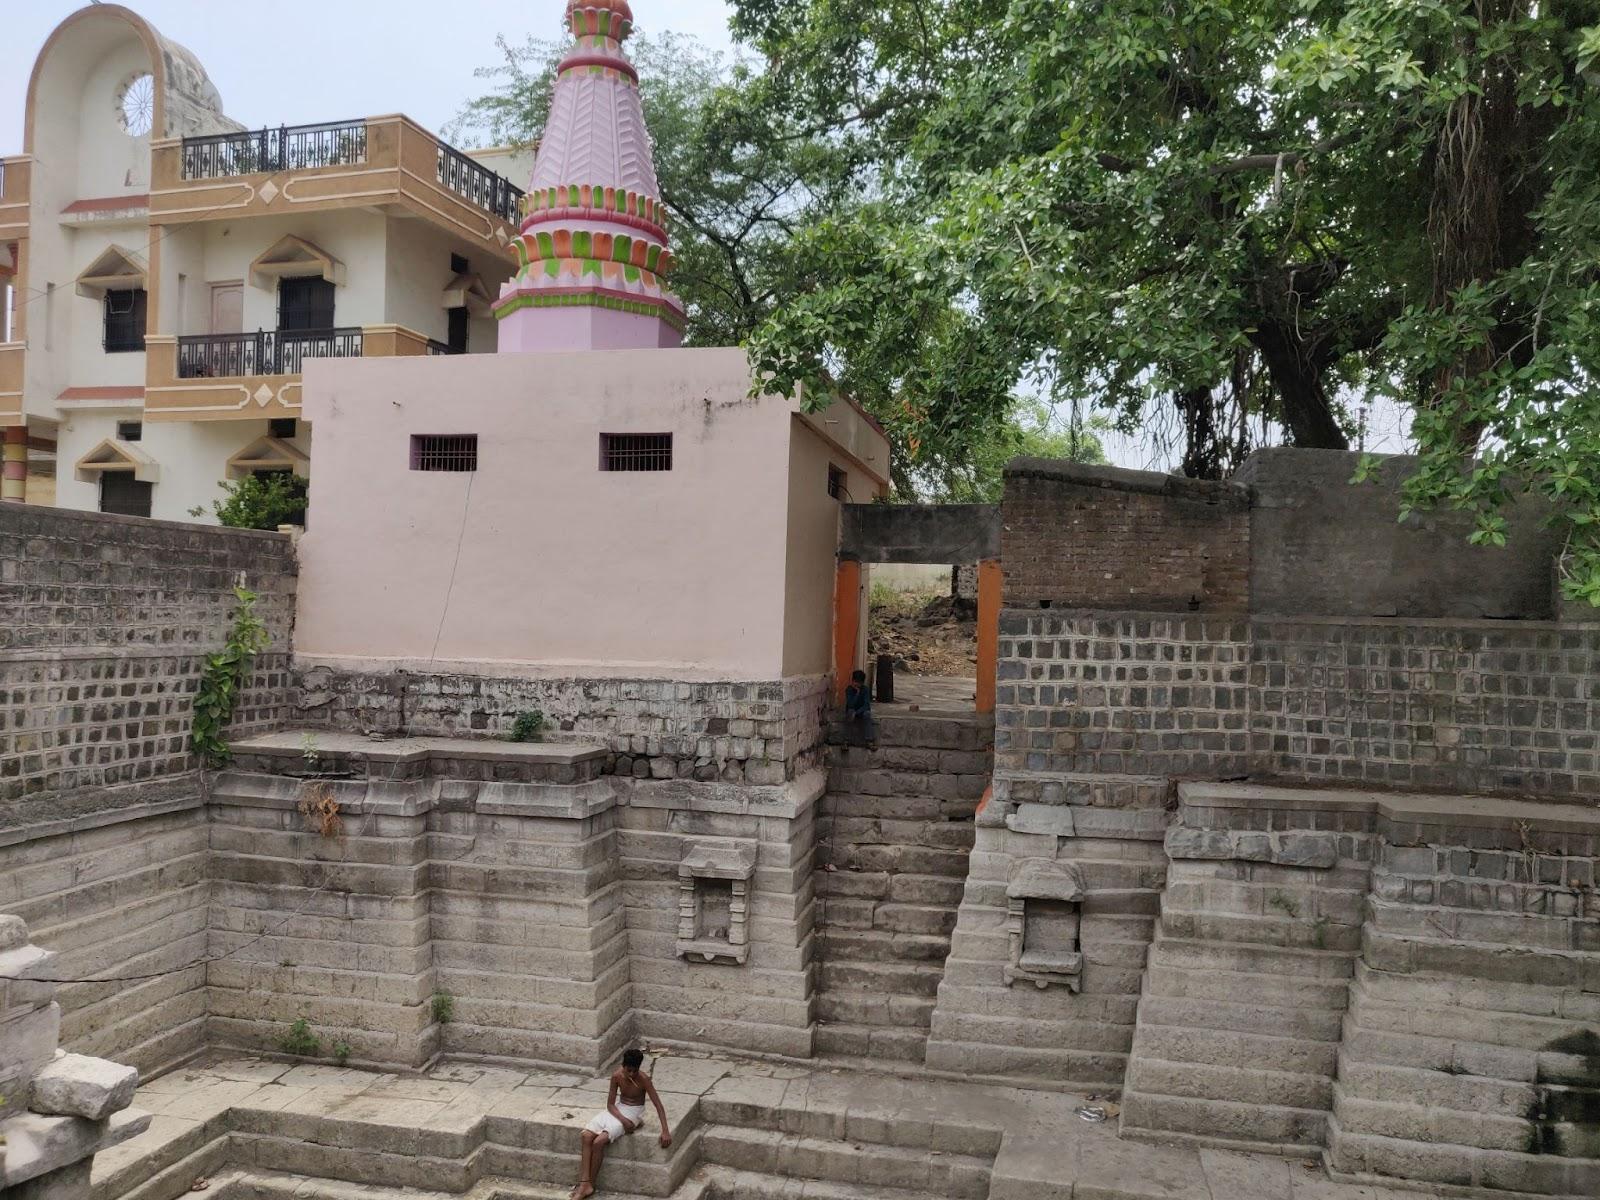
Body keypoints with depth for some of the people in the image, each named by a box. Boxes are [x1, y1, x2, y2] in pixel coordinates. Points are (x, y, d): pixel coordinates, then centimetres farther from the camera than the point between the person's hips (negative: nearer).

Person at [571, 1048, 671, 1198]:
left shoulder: (643, 1079, -22)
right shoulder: (616, 1075, -12)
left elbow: (658, 1105, -22)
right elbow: (610, 1104, -7)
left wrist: (665, 1131, -30)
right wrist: (623, 1120, -24)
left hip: (633, 1112, -4)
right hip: (617, 1110, 5)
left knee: (599, 1141, -24)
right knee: (587, 1135, -20)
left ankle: (590, 1184, -8)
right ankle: (585, 1182, -19)